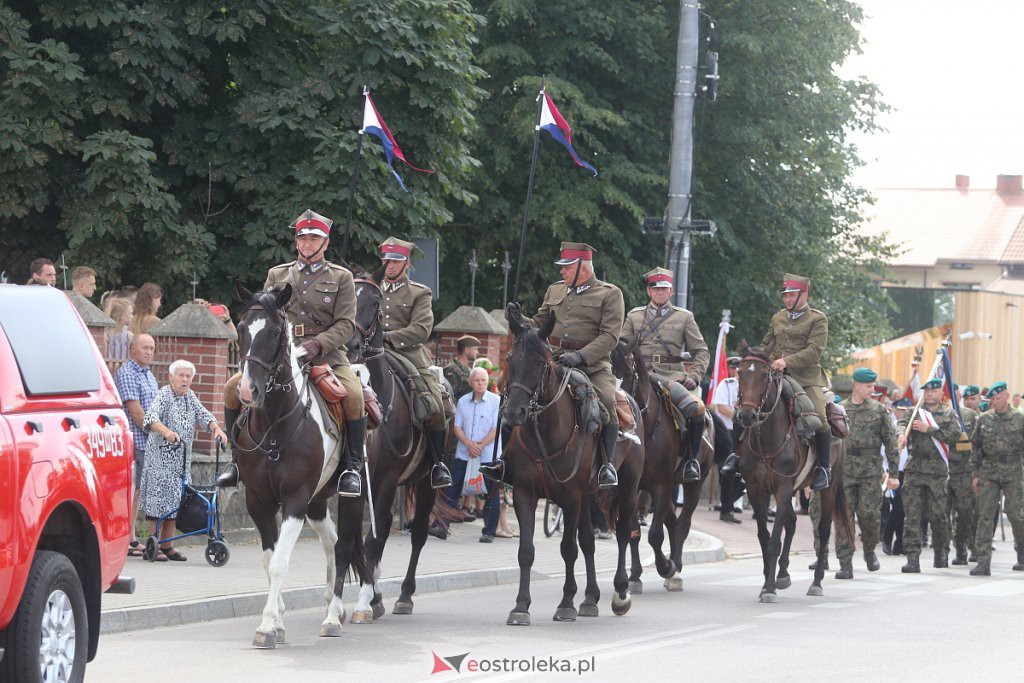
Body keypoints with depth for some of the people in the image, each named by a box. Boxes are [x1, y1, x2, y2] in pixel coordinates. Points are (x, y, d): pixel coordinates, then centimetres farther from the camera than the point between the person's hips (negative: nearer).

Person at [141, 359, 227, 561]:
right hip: (161, 456, -7)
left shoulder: (190, 396, 12)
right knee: (159, 498, -8)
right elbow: (150, 418, -26)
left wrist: (216, 429, -15)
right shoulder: (164, 395, -10)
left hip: (181, 459, 7)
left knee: (176, 500, 7)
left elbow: (203, 415, 6)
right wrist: (166, 431, -44)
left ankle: (167, 546, 13)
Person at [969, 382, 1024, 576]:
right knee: (985, 516, -4)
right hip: (989, 472, 2)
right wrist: (975, 474, 7)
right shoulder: (984, 420, 8)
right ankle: (983, 561, -4)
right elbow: (977, 449, 12)